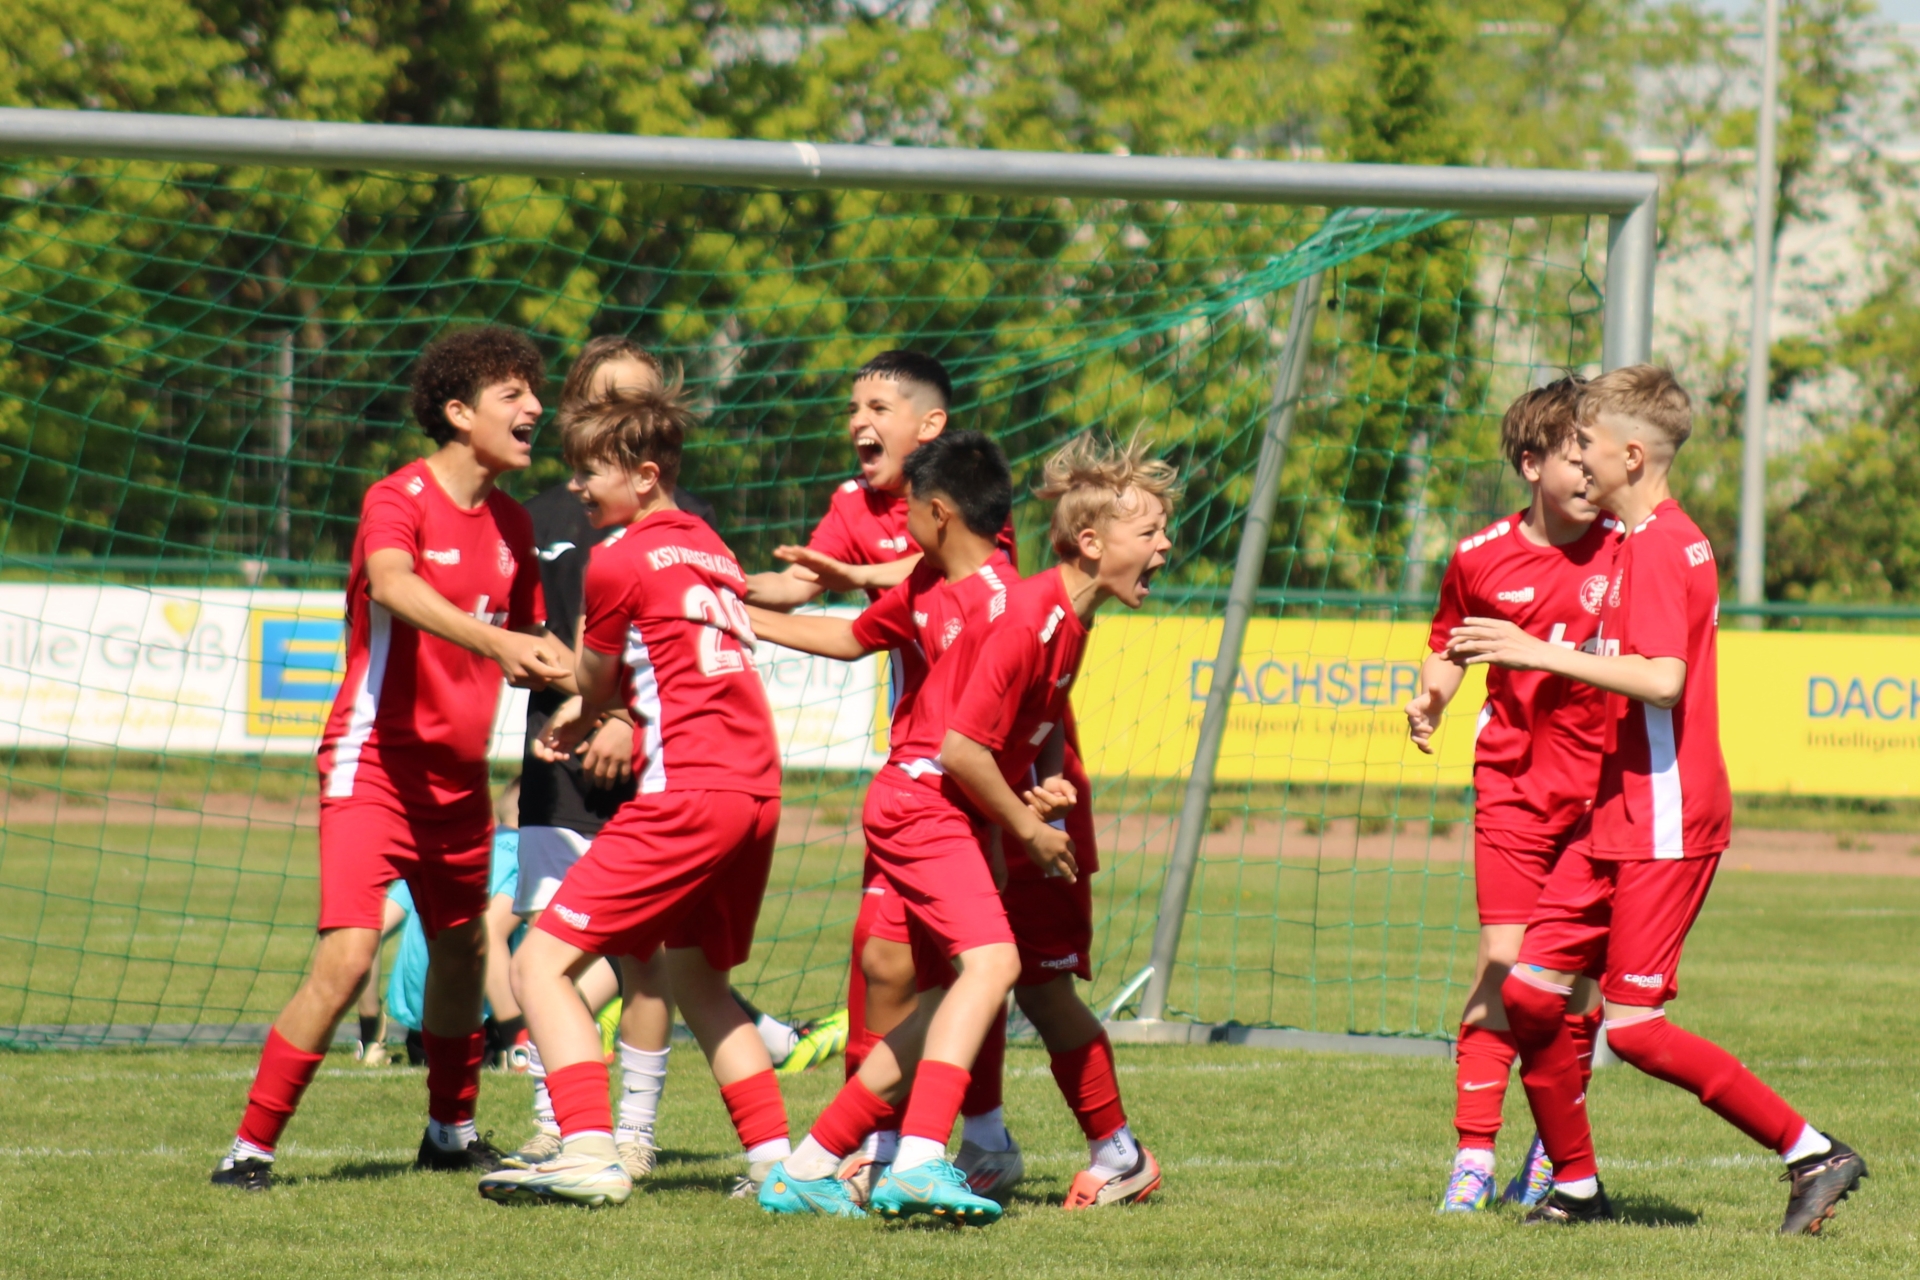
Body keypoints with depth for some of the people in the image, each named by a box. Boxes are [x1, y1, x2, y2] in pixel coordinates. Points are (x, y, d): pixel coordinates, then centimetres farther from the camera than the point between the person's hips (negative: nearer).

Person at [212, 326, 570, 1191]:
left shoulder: (512, 525, 9)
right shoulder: (399, 501, -14)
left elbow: (523, 642, 21)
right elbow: (394, 587, -36)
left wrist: (553, 670, -2)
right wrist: (497, 642, -50)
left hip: (459, 775, 7)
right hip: (374, 763, -7)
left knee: (462, 951, 18)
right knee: (346, 958, -18)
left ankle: (450, 1132, 38)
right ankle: (251, 1147, -11)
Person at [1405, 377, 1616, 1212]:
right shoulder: (1482, 558, -1)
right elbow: (1450, 641, 16)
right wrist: (1430, 700, -2)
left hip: (1602, 788, 0)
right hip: (1514, 783, 0)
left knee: (1579, 972, 2)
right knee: (1503, 962, -9)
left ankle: (1553, 1154, 14)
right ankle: (1474, 1155, -6)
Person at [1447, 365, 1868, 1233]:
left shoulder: (1659, 546, -15)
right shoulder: (1647, 542, 17)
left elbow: (1662, 678, -27)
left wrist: (1542, 654, -24)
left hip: (1664, 823, -10)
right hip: (1616, 818, 10)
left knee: (1632, 1025, -11)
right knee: (1529, 992, 4)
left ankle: (1814, 1153, -5)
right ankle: (1576, 1185, 13)